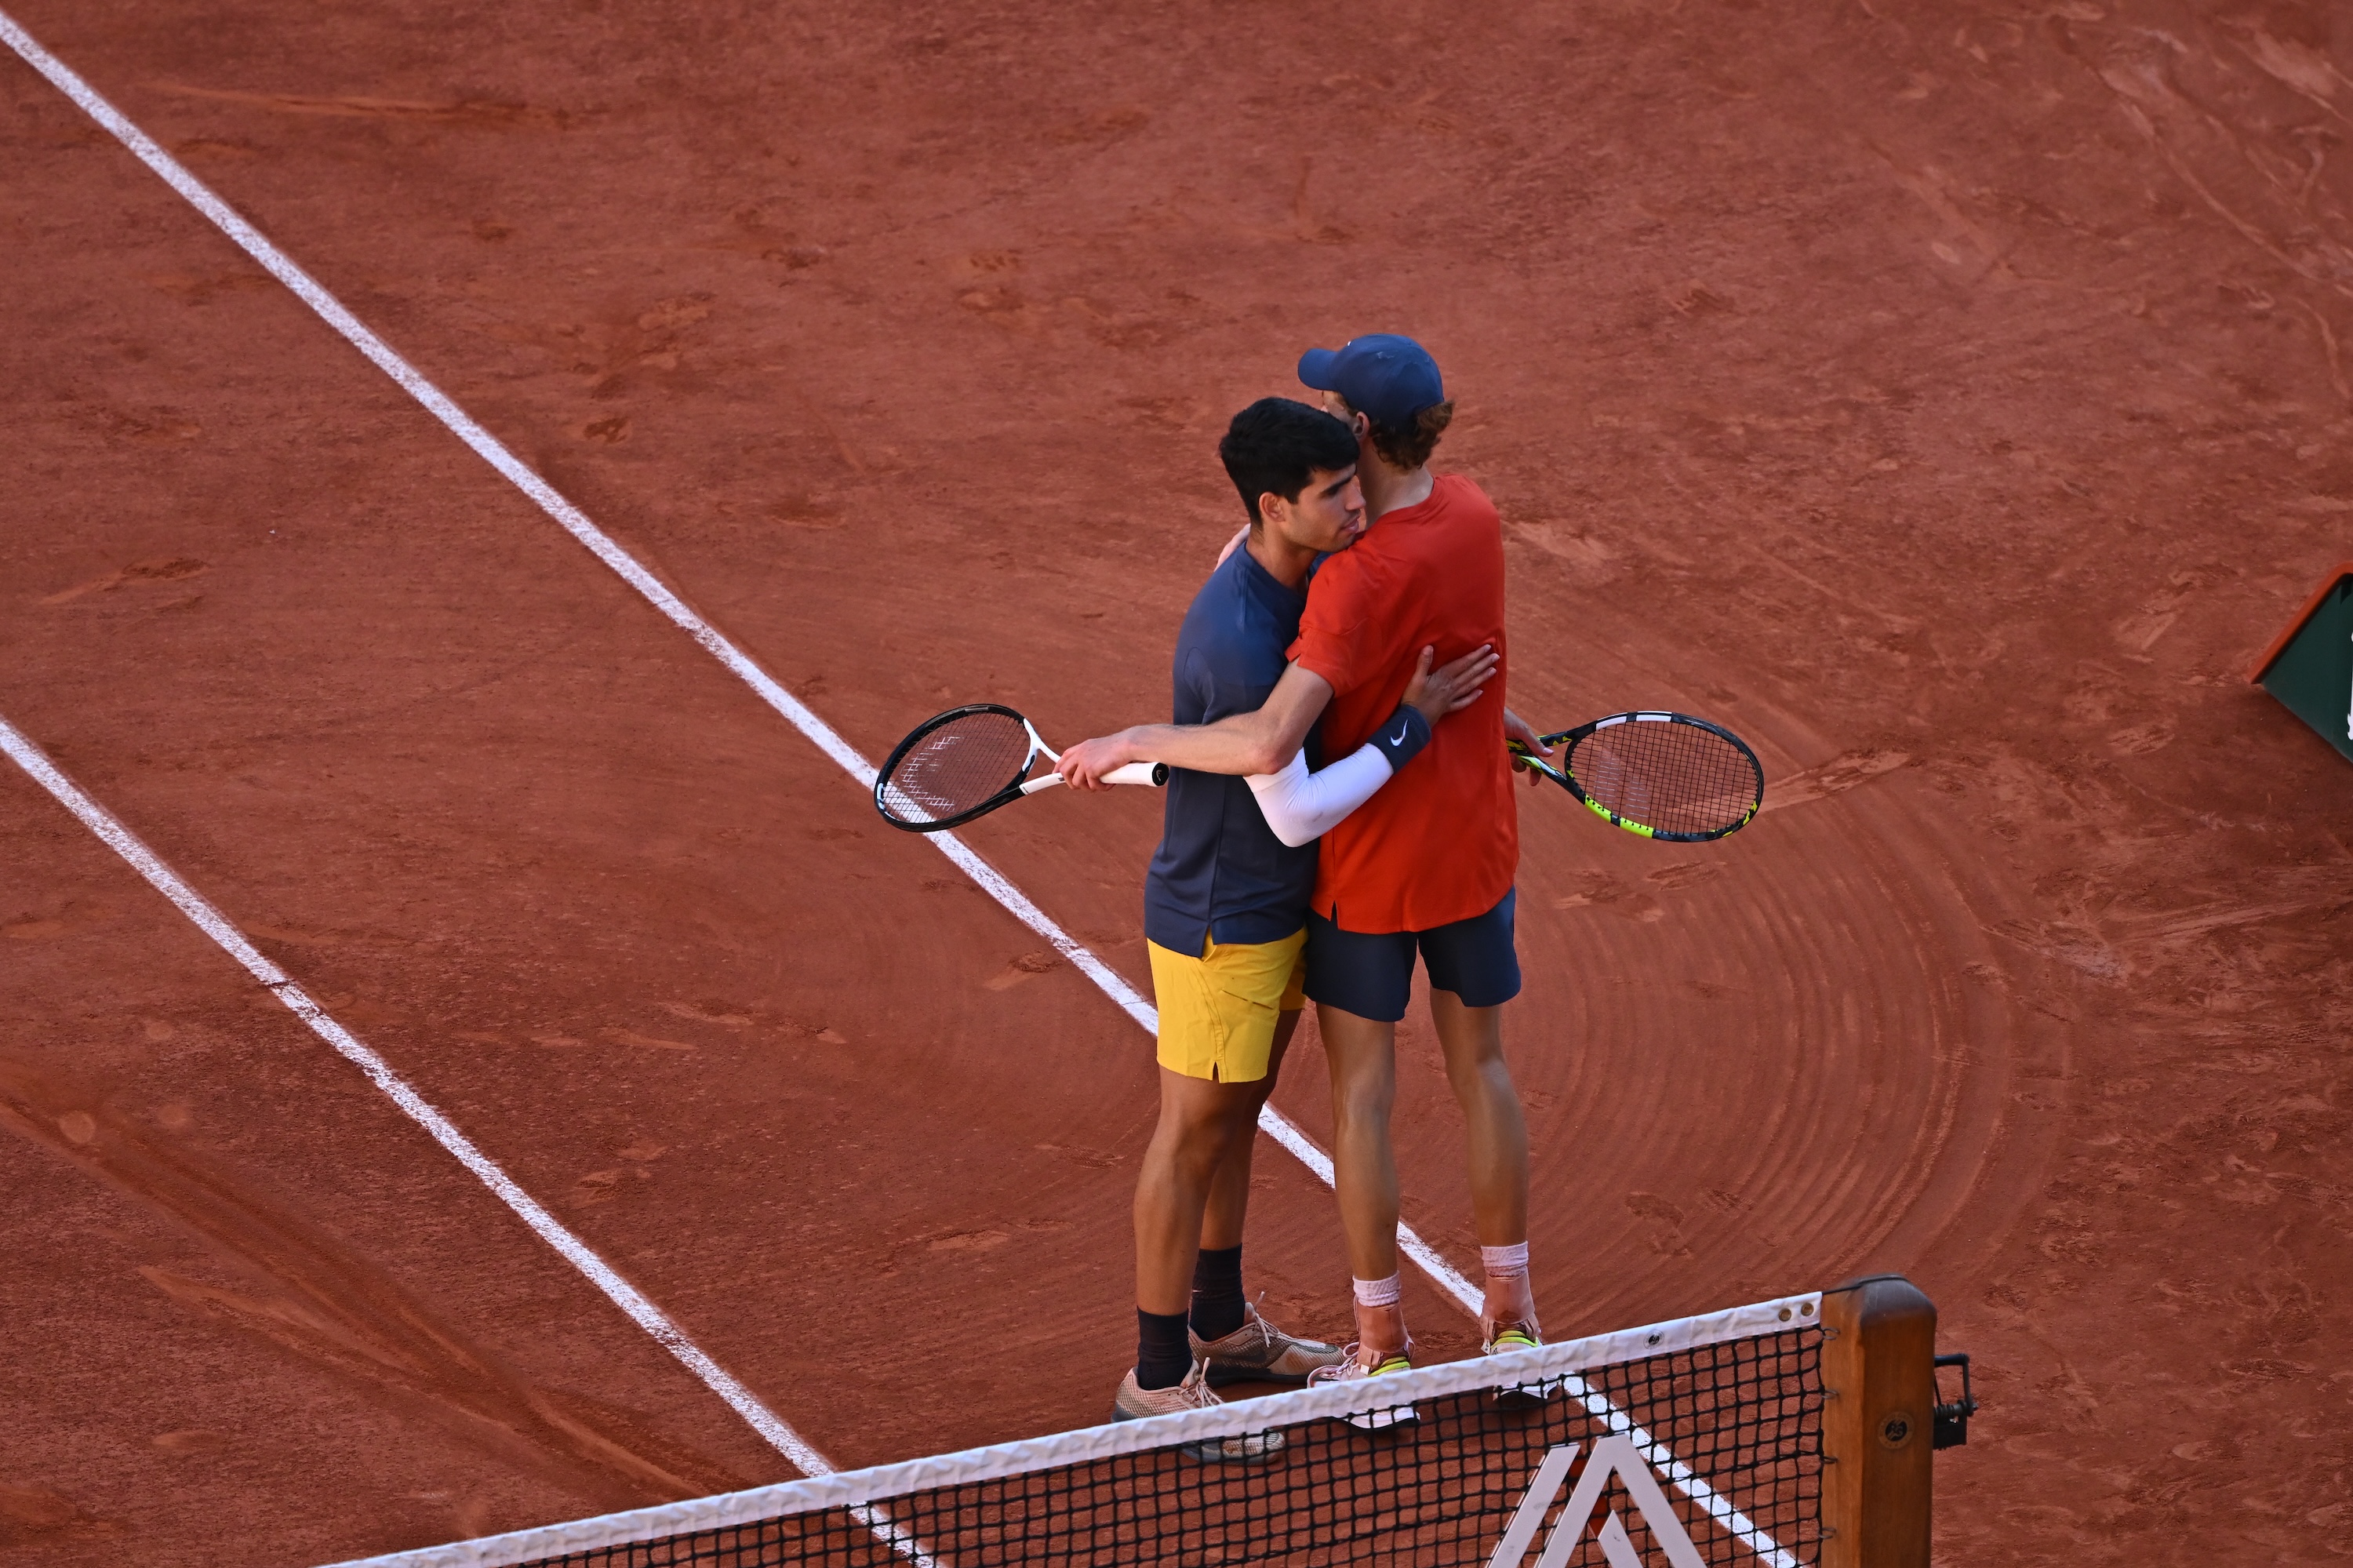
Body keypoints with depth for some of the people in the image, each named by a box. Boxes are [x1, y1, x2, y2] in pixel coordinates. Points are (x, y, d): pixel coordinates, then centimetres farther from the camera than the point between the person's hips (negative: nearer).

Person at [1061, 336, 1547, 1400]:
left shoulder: (1358, 582, -31)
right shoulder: (1473, 516, -8)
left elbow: (1268, 744, -37)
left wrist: (1135, 742, -28)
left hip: (1367, 867, -6)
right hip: (1475, 851, 6)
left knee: (1362, 1093, 10)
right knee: (1481, 1068, 20)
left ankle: (1382, 1351, 20)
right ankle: (1510, 1315, 31)